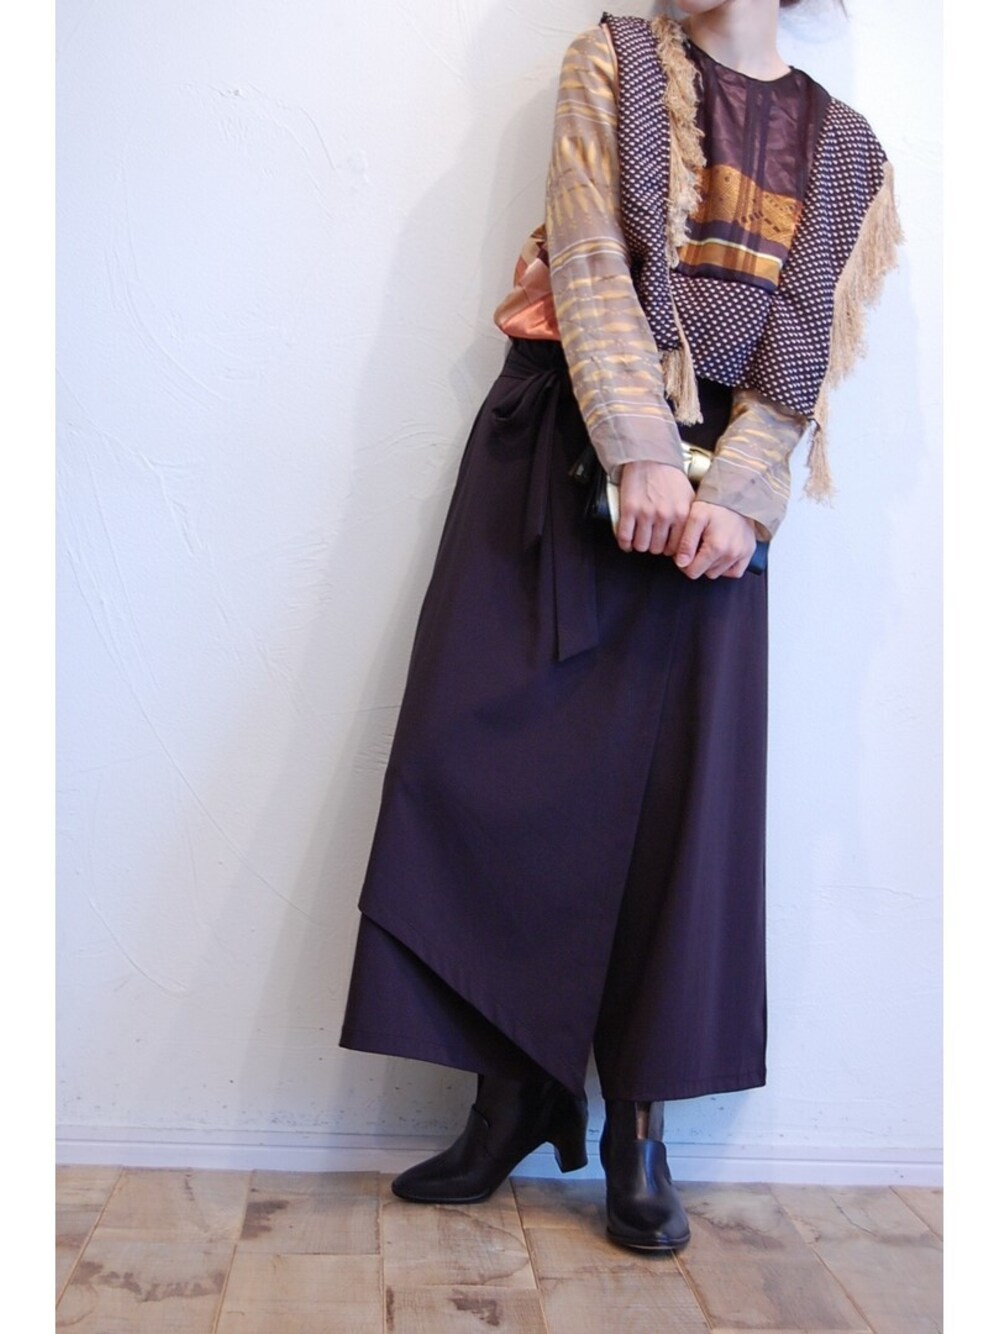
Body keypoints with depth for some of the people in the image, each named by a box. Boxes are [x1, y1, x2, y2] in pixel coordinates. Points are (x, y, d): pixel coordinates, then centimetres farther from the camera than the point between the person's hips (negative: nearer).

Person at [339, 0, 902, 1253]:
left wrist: (738, 492, -13)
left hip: (716, 474, 1)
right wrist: (641, 450, -17)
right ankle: (515, 1092, 7)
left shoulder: (846, 149, 16)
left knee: (681, 788, -4)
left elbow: (807, 345, 4)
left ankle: (637, 1125, 9)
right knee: (499, 756, -7)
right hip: (567, 438, 0)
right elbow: (587, 258, -4)